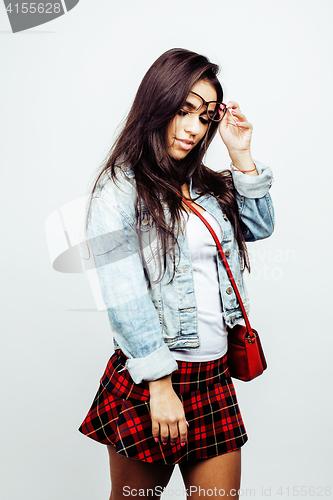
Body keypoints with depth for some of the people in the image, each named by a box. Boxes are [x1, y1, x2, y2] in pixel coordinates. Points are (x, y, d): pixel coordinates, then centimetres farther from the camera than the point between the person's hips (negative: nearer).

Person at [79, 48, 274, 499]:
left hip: (214, 375, 6)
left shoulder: (204, 184, 11)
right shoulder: (119, 189, -10)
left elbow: (260, 226, 14)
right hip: (149, 378, -5)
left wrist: (241, 157, 3)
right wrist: (160, 385, -16)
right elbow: (125, 297, -15)